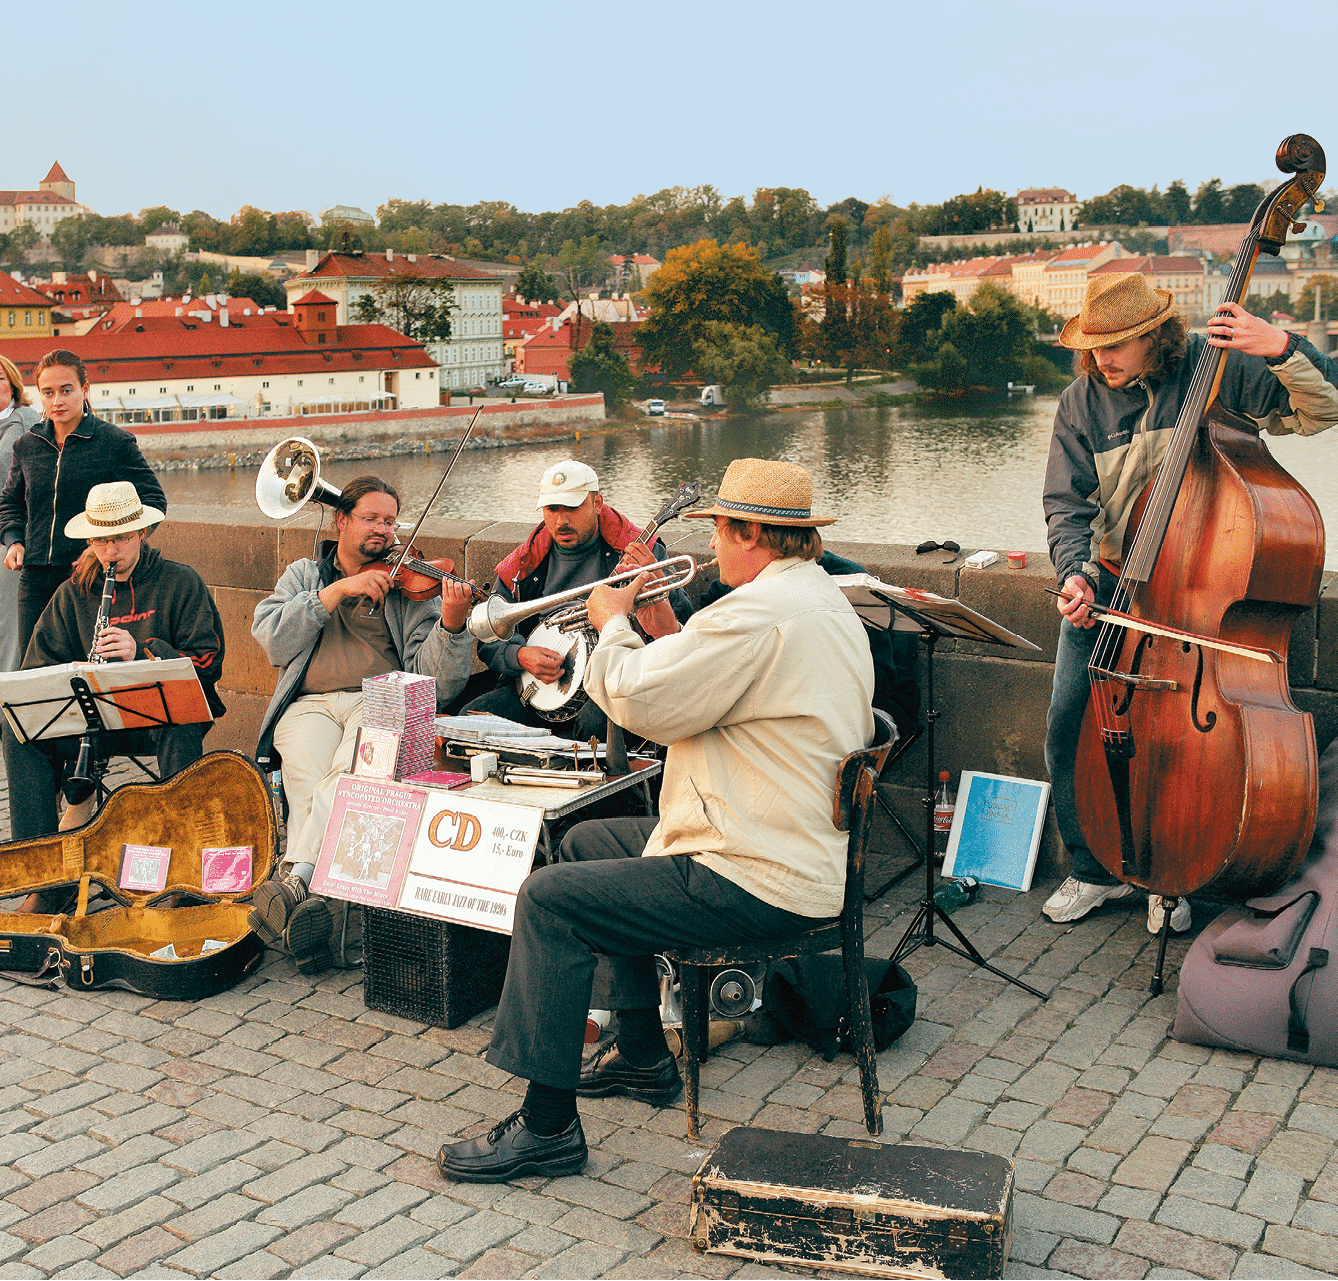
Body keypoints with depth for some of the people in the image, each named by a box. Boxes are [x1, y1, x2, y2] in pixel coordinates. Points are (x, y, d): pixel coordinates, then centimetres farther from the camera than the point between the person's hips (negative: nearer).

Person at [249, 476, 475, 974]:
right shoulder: (304, 574, 22)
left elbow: (438, 683, 2)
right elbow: (272, 639, 1)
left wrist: (451, 624, -16)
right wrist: (339, 589, -5)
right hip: (310, 705, 2)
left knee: (354, 772, -35)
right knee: (308, 778, -31)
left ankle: (294, 879, -44)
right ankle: (312, 899, -42)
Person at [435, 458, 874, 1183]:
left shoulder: (759, 612, -22)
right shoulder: (829, 604, 14)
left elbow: (643, 701, -20)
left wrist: (613, 623, -2)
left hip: (755, 882, -11)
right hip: (810, 856, 11)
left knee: (550, 899, -12)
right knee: (592, 843, 27)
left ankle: (547, 1126, -6)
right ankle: (642, 1057, 35)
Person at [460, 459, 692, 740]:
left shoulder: (638, 554, 0)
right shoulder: (523, 565, 11)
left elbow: (684, 619, -8)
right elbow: (488, 639, 14)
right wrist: (520, 656, -8)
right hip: (534, 686, 4)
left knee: (595, 723, -37)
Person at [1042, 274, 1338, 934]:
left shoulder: (1219, 368, -9)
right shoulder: (1082, 402, 0)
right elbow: (1067, 504, -1)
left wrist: (1283, 348, -29)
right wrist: (1074, 575, -19)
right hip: (1107, 585, 3)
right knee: (1068, 723, -2)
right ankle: (1096, 870, 16)